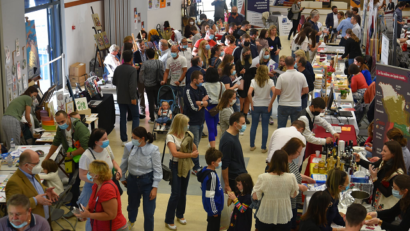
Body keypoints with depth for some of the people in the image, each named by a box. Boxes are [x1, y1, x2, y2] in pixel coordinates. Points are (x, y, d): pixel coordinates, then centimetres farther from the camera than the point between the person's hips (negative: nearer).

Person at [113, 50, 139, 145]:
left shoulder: (118, 69, 2)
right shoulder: (132, 70, -16)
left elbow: (114, 82, 10)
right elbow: (132, 85, -22)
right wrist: (133, 97, -18)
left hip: (120, 97, 5)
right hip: (130, 98, -5)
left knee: (122, 118, 9)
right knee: (136, 116, 10)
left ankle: (124, 140, 11)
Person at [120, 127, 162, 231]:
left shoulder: (153, 150, -19)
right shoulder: (129, 146, -13)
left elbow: (157, 170, -11)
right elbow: (124, 163, 5)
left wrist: (155, 187, -11)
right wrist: (122, 177, 16)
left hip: (148, 181, -3)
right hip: (132, 180, 3)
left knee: (148, 212, -2)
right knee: (132, 205, 25)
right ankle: (131, 221, 59)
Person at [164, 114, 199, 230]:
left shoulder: (186, 134, -2)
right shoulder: (170, 136, -18)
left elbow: (194, 148, 7)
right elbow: (175, 153, -29)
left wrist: (195, 151, -16)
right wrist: (191, 155, -26)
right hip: (175, 166, -5)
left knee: (183, 192, 15)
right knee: (175, 194, -5)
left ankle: (180, 215, 33)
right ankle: (169, 220, 7)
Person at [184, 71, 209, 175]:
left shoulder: (202, 89, 7)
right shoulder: (188, 91, -17)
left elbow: (207, 102, 1)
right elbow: (193, 107, -24)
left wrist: (199, 103, -17)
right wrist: (202, 102, -7)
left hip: (201, 121, 8)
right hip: (193, 122, -8)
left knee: (196, 144, 16)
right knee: (194, 145, -3)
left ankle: (195, 165, 25)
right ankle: (196, 168, 2)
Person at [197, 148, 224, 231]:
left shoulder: (205, 170, 0)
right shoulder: (212, 176, -29)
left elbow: (202, 187, 13)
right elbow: (209, 196, -28)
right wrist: (214, 211, -18)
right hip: (214, 207, -9)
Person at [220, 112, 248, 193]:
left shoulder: (234, 135, 6)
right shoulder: (227, 141, -24)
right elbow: (224, 165, -22)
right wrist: (227, 185, -18)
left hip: (241, 176, 9)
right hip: (234, 179, -9)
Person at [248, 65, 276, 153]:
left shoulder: (254, 81, -7)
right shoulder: (270, 81, -8)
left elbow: (249, 94, -17)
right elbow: (274, 93, -18)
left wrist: (252, 104, -6)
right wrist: (270, 104, -8)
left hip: (256, 106, 1)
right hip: (266, 106, -1)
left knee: (254, 125, 13)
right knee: (265, 126, 6)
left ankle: (252, 146, 18)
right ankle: (263, 147, 8)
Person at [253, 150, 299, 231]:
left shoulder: (263, 178, -21)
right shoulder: (291, 177, -18)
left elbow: (255, 197, -11)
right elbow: (294, 195, -2)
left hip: (265, 217, -1)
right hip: (284, 217, 1)